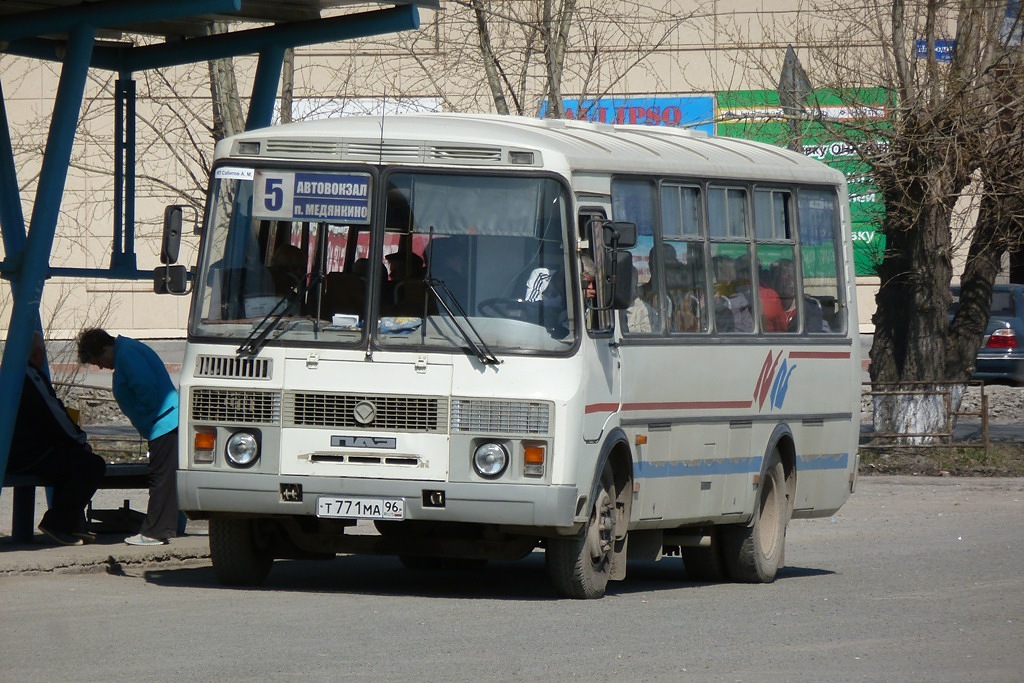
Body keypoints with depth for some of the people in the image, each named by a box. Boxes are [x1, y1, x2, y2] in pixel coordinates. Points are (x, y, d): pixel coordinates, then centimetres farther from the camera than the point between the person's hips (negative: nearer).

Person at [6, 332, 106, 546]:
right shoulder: (29, 376, -16)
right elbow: (52, 416, -18)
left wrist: (76, 438, 15)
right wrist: (81, 440, -3)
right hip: (26, 455, -11)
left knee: (73, 460, 28)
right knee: (92, 465, -13)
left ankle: (72, 525, 22)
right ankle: (57, 523, -9)